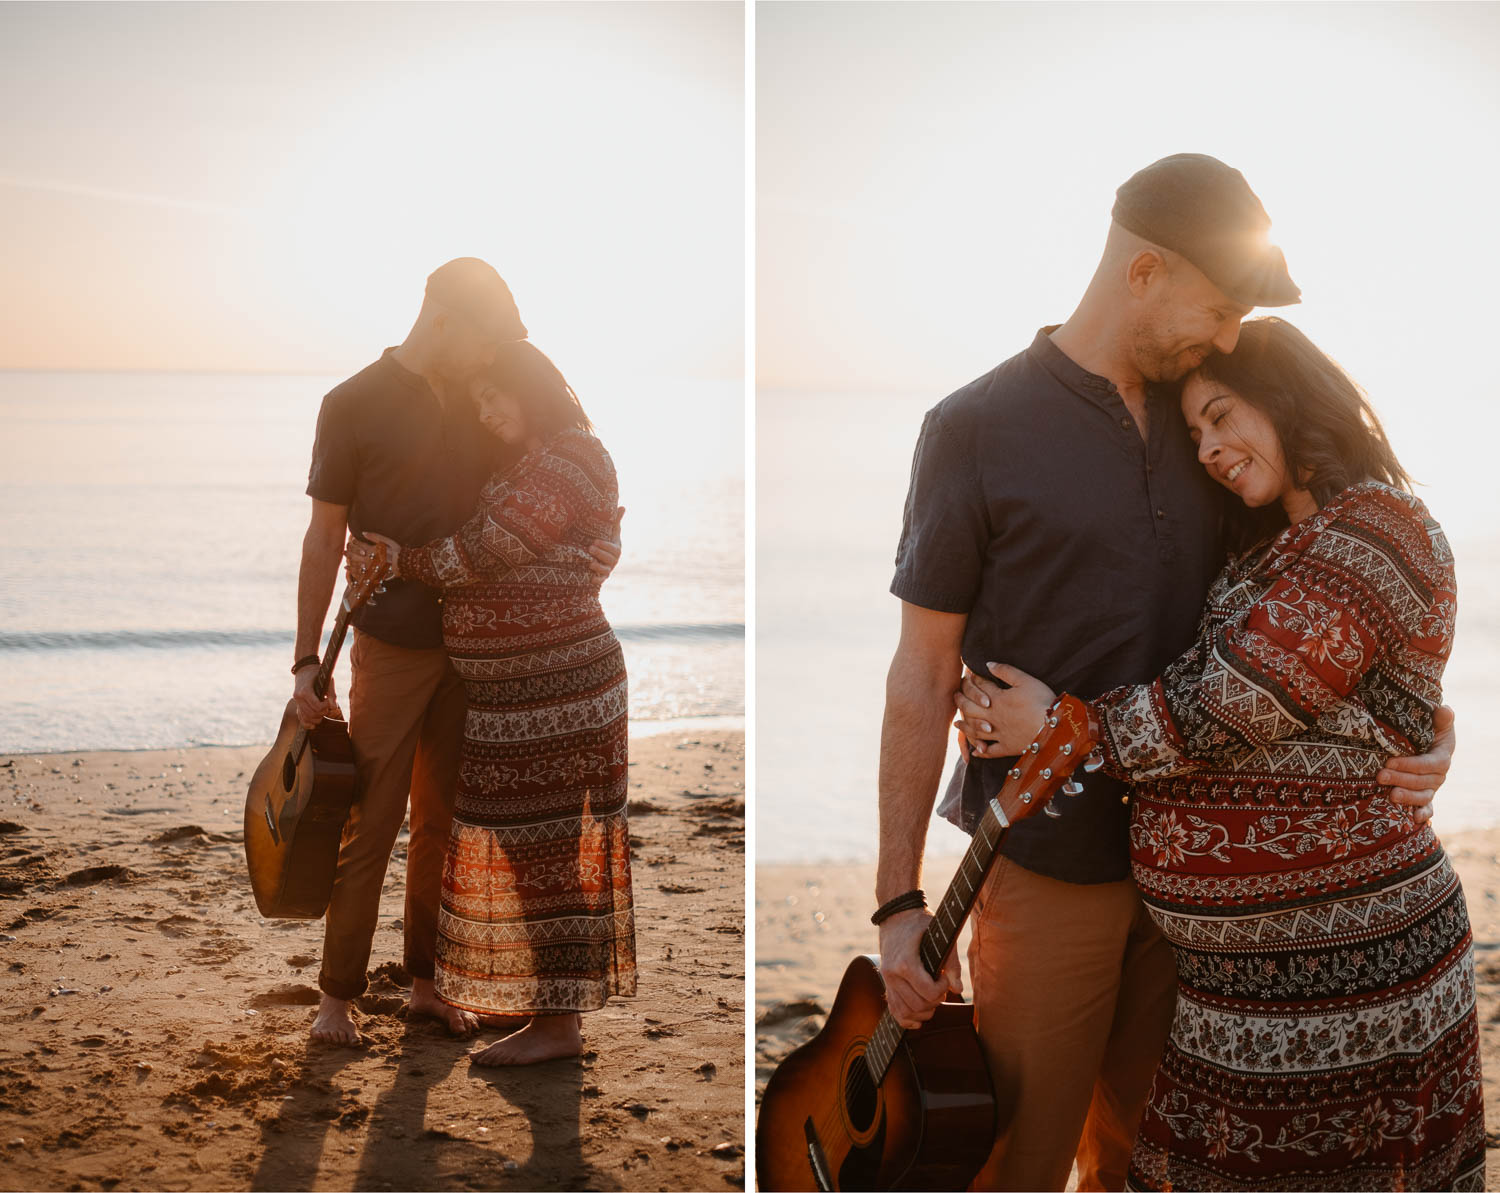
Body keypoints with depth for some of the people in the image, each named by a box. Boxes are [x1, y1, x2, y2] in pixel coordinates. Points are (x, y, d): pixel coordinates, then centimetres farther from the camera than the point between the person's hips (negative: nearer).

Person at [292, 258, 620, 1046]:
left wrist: (592, 540, -8)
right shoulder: (354, 405, -8)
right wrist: (306, 661, -8)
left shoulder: (478, 399, 6)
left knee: (442, 820, 12)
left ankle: (425, 980, 23)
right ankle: (338, 991, 14)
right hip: (391, 647, -5)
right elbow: (325, 539, -6)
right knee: (369, 826, 1)